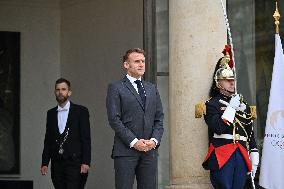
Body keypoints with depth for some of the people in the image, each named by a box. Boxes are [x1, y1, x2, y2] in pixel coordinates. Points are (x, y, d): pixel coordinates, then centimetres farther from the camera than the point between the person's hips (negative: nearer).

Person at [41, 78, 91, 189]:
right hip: (57, 163, 4)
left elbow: (86, 138, -2)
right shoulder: (51, 113, 15)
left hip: (74, 163, -4)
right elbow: (48, 140, 15)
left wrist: (86, 162, -11)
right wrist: (44, 163, 7)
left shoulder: (81, 111, 2)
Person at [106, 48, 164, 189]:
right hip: (125, 150, -5)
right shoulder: (116, 88, 1)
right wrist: (134, 142, -14)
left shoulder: (152, 89, 18)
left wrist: (154, 140, -3)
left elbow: (159, 119, 15)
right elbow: (114, 119, -7)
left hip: (150, 150, 5)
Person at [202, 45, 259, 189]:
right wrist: (231, 108, -11)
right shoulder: (212, 104, 1)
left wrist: (254, 159, 12)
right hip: (222, 157, -5)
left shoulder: (243, 104, 17)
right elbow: (218, 128, -14)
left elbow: (250, 134, 18)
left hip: (241, 156, 5)